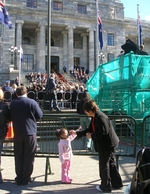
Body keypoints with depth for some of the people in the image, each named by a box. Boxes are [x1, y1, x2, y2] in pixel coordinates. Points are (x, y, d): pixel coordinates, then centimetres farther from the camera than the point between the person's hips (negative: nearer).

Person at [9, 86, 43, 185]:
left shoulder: (12, 103, 1)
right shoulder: (31, 102, -10)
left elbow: (11, 117, 11)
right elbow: (40, 115, -3)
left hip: (17, 133, 3)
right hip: (30, 132, -3)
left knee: (18, 156, 13)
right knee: (28, 157, 6)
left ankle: (19, 178, 19)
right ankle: (26, 179, 12)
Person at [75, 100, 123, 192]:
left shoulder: (100, 117, -23)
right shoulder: (94, 117, 8)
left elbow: (103, 132, -26)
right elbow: (90, 129, 14)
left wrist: (91, 136, -14)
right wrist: (77, 133, 13)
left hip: (107, 145, -10)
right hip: (108, 144, 10)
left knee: (104, 166, 4)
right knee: (111, 164, 20)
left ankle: (105, 186, 20)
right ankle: (117, 183, 33)